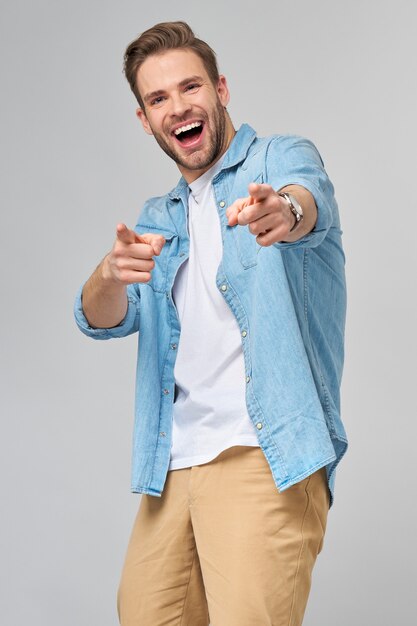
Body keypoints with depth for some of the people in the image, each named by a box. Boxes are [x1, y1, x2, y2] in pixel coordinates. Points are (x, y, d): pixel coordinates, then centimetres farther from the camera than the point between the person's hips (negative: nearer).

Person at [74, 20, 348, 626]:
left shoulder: (282, 158, 4)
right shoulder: (157, 219, 21)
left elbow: (310, 199, -21)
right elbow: (101, 320, 5)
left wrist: (284, 211, -46)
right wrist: (113, 273, -18)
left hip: (266, 455, -6)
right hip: (172, 464, 6)